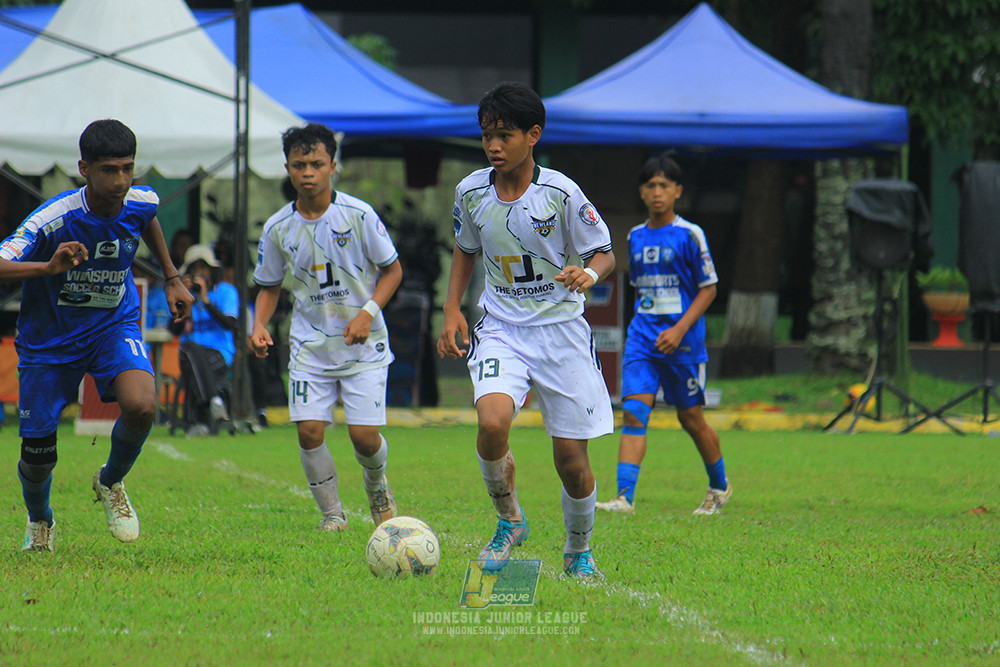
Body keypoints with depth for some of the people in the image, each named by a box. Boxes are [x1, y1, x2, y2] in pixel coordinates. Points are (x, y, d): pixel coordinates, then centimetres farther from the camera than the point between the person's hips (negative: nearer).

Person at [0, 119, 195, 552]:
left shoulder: (141, 203, -13)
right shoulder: (52, 220, -27)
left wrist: (172, 279, 17)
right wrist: (49, 267, -50)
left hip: (113, 326, 2)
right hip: (49, 339, -2)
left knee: (141, 407, -28)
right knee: (37, 456, 3)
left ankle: (111, 483, 5)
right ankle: (39, 522, 39)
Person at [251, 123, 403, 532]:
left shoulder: (359, 216, -10)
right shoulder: (279, 228, -2)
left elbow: (392, 270, -1)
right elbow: (270, 286, 11)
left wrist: (368, 312, -16)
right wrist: (259, 327, -7)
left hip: (363, 344, -2)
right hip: (310, 344, 2)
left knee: (364, 434, -7)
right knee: (309, 429, -11)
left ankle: (377, 485, 27)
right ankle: (331, 512, 9)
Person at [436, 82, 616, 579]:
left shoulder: (560, 193, -11)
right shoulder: (471, 192, 0)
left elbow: (604, 254, -2)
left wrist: (589, 273, -25)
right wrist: (452, 311, 8)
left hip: (561, 328, -2)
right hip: (501, 330, 2)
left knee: (571, 458, 0)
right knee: (492, 422, -26)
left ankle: (579, 551, 26)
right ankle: (509, 522, 0)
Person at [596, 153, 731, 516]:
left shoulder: (689, 235, -6)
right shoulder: (636, 237, 10)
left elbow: (708, 289, -6)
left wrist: (680, 329, -15)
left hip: (681, 339, -4)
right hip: (642, 336, 4)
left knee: (690, 417, 7)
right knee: (633, 411, -12)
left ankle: (719, 486, 31)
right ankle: (625, 496, -20)